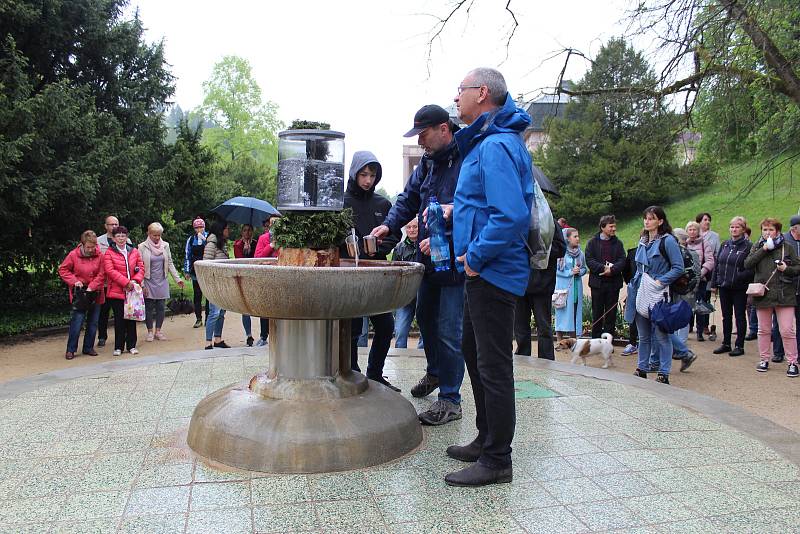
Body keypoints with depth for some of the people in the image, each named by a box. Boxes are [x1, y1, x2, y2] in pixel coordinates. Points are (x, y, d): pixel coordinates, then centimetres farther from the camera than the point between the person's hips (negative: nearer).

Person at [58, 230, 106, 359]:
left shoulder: (99, 255, -4)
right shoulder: (73, 255, -7)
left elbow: (101, 275, -6)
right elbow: (63, 270, 2)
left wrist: (91, 287, -16)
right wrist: (74, 281, -11)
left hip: (95, 294, 2)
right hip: (79, 294, -2)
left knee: (93, 322, 9)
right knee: (77, 321, -6)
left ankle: (88, 347, 22)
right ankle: (71, 349, 6)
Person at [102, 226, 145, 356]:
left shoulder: (134, 251, 10)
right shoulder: (109, 253, -1)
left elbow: (141, 268, 7)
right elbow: (110, 271, -11)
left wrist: (136, 280, -11)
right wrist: (126, 282, -19)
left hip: (133, 291, 3)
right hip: (117, 291, -3)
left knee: (132, 318, 7)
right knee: (119, 320, 2)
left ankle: (131, 345, 16)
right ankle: (118, 347, 11)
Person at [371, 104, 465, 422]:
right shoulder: (427, 163, 10)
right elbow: (408, 199, 17)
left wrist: (443, 240, -26)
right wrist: (389, 225, 1)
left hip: (455, 261, -9)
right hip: (428, 258, 9)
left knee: (448, 331, -5)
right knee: (425, 316, 23)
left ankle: (450, 401, 10)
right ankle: (435, 372, 46)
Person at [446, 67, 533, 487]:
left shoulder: (496, 147, -18)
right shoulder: (483, 142, 16)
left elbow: (511, 216, -29)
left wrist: (476, 256, -19)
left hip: (492, 273, -11)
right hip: (483, 272, 11)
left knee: (493, 366, -2)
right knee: (473, 352, 20)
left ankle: (496, 460, 12)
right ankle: (486, 439, 35)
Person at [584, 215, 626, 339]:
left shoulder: (618, 243, 8)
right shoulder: (593, 242, 2)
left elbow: (622, 261, 0)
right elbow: (589, 260, -7)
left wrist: (612, 269, -18)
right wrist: (603, 268, -19)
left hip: (613, 283, 2)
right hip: (597, 282, -2)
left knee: (611, 313, 5)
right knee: (597, 313, 5)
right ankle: (595, 340, 13)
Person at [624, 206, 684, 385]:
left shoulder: (668, 240, -7)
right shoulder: (642, 241, 14)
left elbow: (678, 268, -10)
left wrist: (660, 282, -16)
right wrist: (634, 286, 13)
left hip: (658, 294, -7)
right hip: (641, 293, 7)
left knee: (660, 335, -1)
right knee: (643, 335, 14)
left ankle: (664, 373, 8)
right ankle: (642, 368, 24)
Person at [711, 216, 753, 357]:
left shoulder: (748, 246, -8)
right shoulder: (725, 245, 9)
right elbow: (717, 264, 12)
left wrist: (739, 277, -24)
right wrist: (715, 283, 8)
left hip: (739, 288, -5)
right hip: (724, 287, 6)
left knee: (740, 316, 4)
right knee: (726, 316, 13)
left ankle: (739, 346, 13)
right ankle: (726, 344, 23)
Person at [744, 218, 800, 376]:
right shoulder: (757, 247, 8)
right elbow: (747, 264, -7)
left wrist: (787, 269, -14)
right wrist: (763, 250, -13)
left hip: (784, 295, -2)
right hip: (763, 294, 2)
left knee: (787, 330, -5)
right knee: (764, 330, 11)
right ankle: (764, 359, 22)